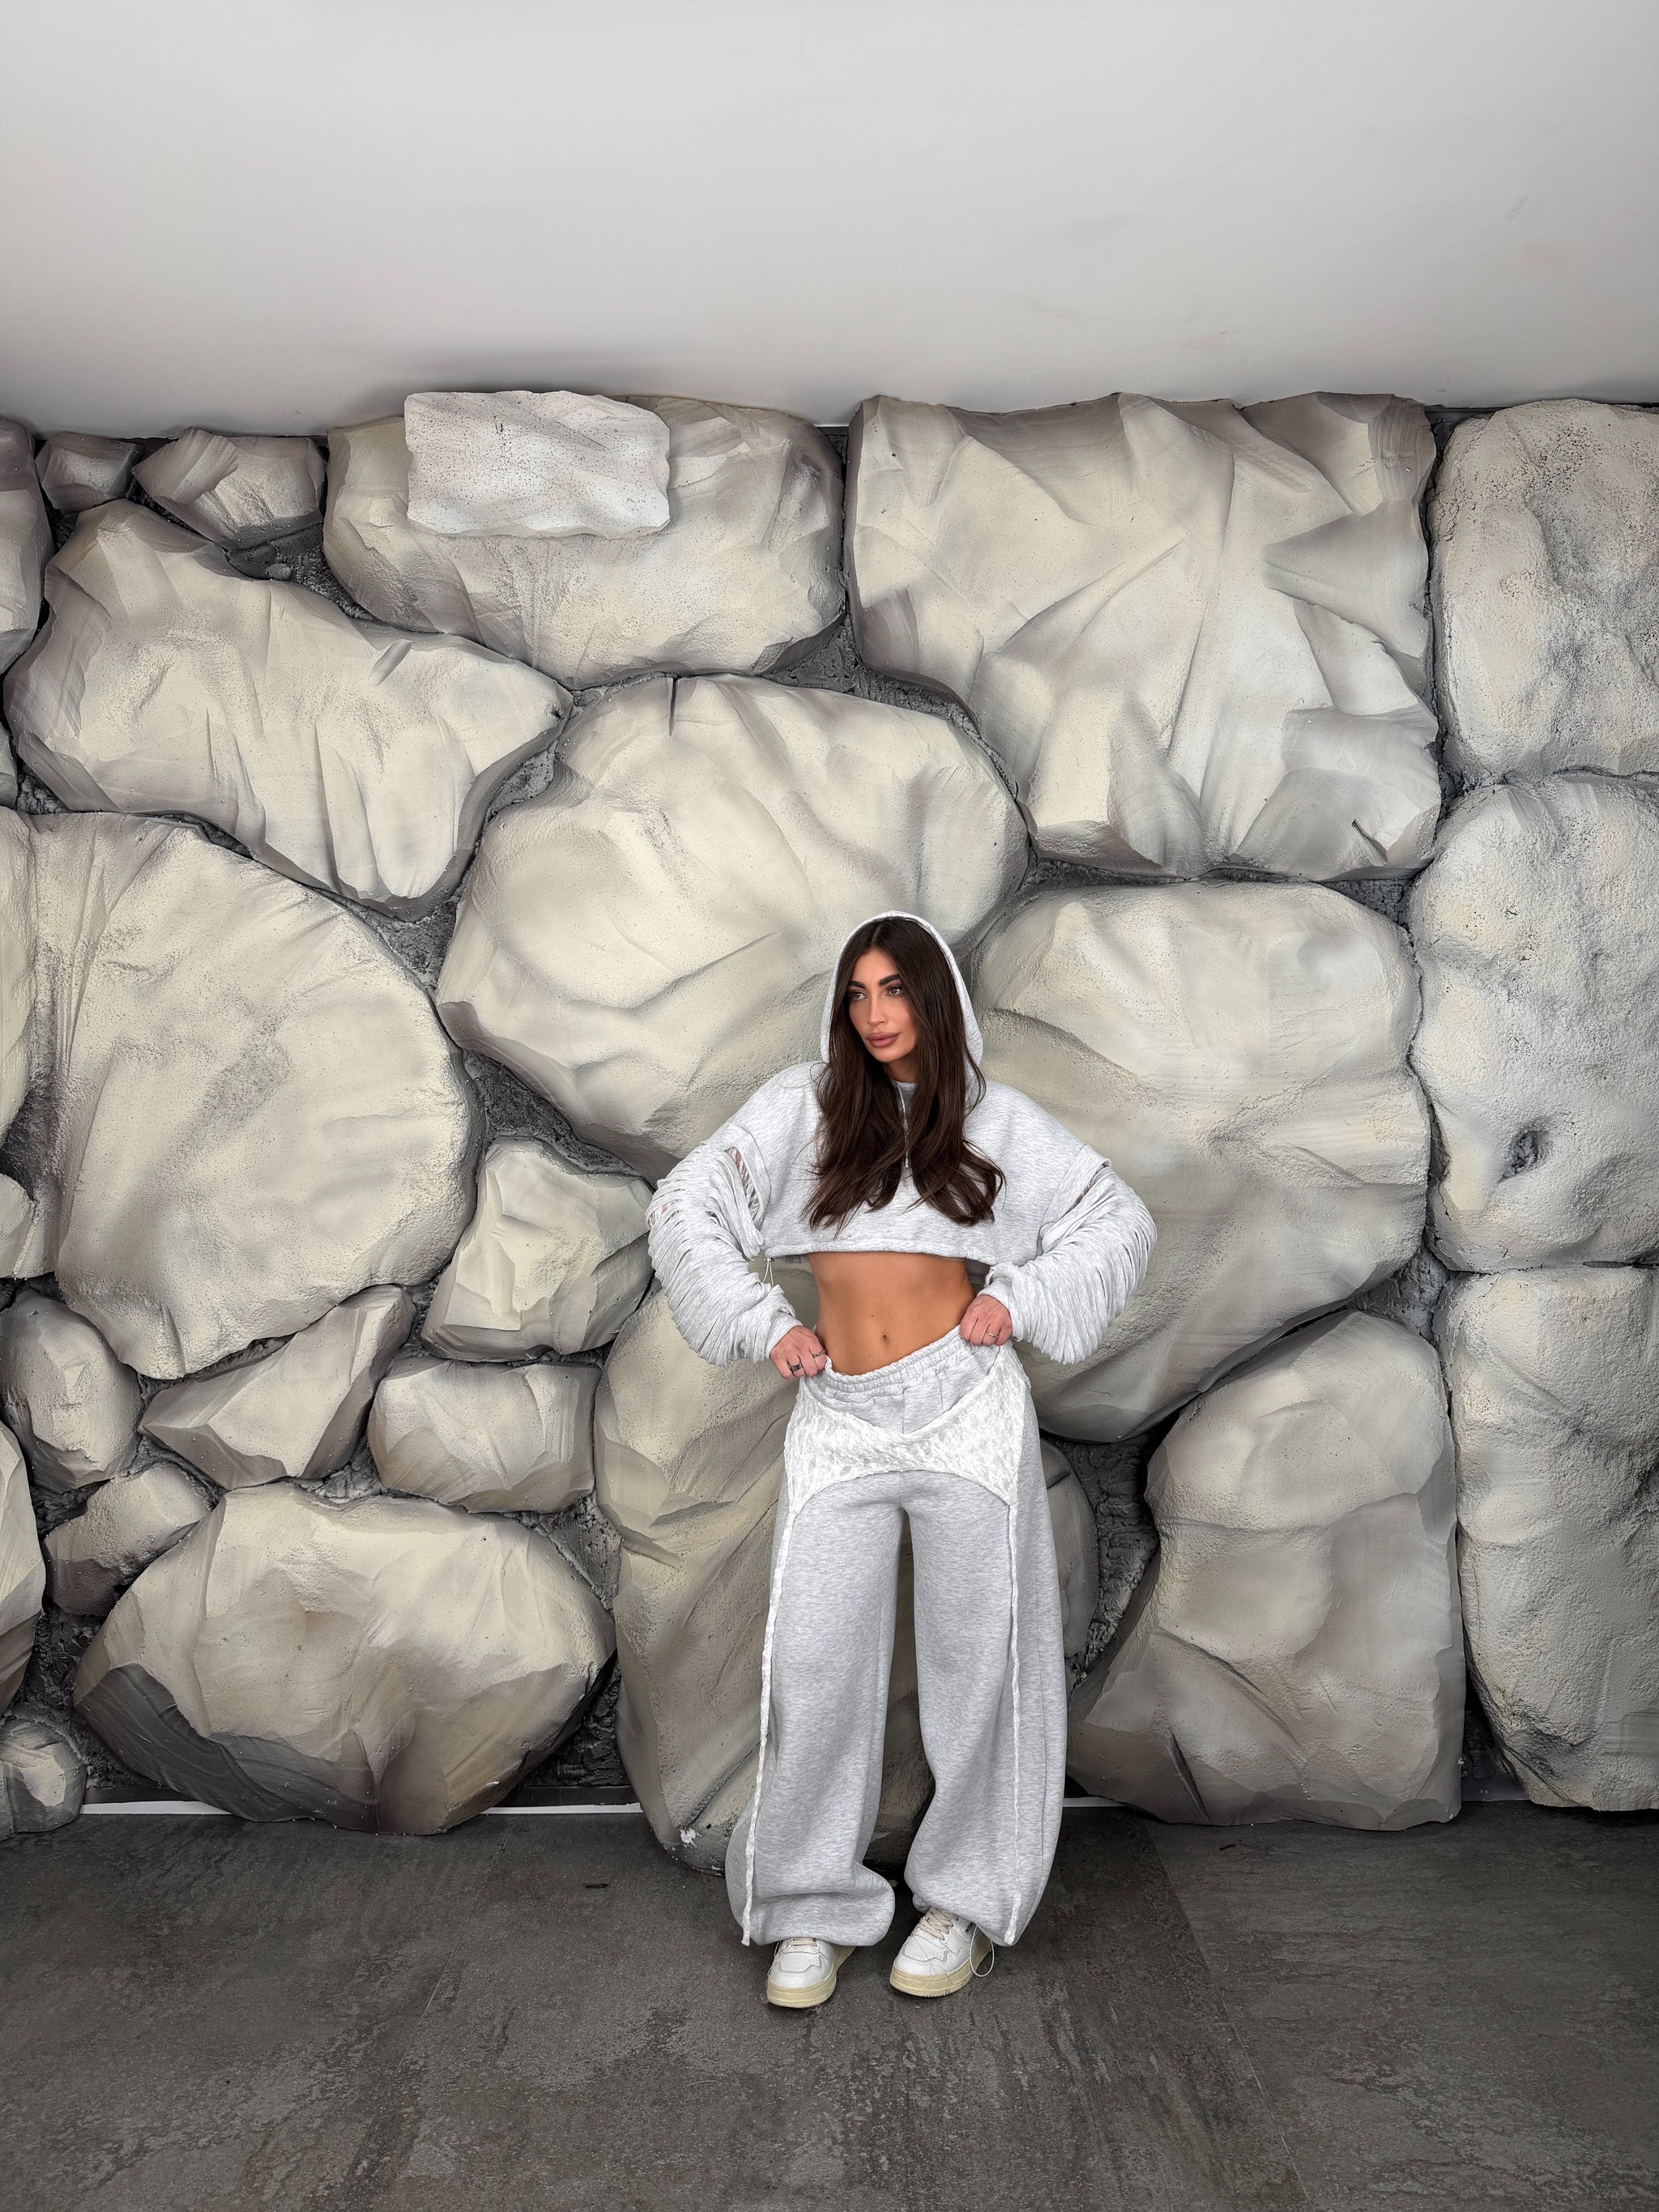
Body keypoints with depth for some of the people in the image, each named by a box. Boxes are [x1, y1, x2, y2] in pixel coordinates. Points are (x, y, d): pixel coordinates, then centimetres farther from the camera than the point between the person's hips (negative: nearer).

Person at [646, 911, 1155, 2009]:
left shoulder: (995, 1117, 5)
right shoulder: (803, 1105, 5)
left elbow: (1121, 1221, 9)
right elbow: (684, 1207, 4)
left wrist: (1019, 1299, -2)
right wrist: (766, 1325, -1)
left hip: (967, 1410, 0)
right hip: (840, 1423, 1)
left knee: (976, 1657, 7)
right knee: (815, 1664, 2)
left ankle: (967, 1900, 27)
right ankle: (816, 1912, 21)